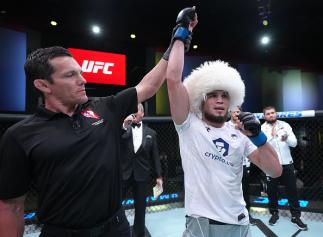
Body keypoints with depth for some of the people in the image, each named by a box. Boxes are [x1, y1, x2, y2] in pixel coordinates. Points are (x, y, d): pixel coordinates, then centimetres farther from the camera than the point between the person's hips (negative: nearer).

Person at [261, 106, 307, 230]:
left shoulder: (285, 125, 1)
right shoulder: (262, 128, -6)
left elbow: (294, 143, -6)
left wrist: (287, 138, -27)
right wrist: (272, 136, -31)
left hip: (287, 163, 2)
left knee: (292, 190, 10)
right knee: (271, 190, 9)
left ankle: (296, 216, 25)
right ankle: (274, 213, 28)